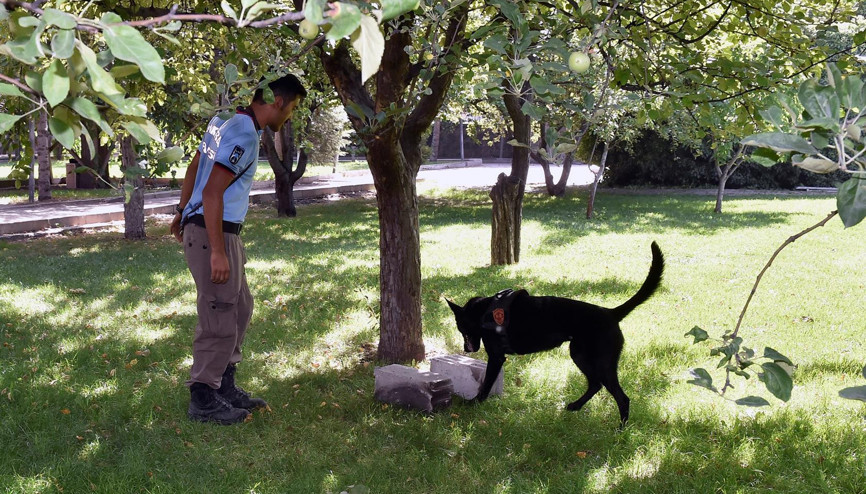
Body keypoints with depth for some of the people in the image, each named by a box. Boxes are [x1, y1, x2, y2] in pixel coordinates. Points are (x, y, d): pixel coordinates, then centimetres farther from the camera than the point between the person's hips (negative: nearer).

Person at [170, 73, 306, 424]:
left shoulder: (226, 121, 10)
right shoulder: (244, 136, -19)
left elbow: (194, 168, 18)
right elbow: (212, 192, -24)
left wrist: (183, 212, 28)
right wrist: (217, 252, -24)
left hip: (213, 228, 10)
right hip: (212, 233, -10)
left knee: (240, 307, 17)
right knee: (219, 317, -5)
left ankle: (225, 386, 25)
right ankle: (203, 400, 4)